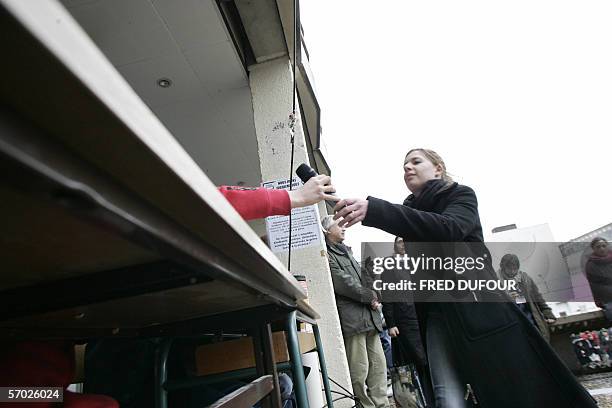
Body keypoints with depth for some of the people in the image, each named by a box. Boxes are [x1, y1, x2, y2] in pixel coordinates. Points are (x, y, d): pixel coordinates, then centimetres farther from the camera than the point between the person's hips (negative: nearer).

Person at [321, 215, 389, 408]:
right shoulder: (326, 254, -4)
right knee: (360, 371, -5)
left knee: (378, 364, 9)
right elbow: (343, 284, -13)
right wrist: (371, 296, -5)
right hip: (351, 318, -9)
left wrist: (374, 298, 3)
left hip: (369, 317, 9)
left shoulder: (345, 252, 25)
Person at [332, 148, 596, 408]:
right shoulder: (411, 216, 20)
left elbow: (448, 229, -21)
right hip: (436, 315, 4)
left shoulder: (461, 195, 4)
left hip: (478, 307, -4)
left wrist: (374, 210, -31)